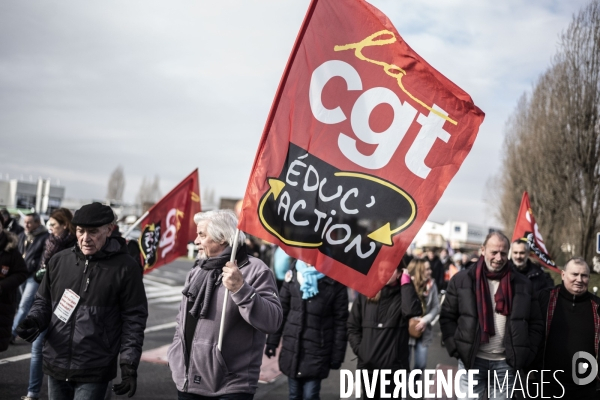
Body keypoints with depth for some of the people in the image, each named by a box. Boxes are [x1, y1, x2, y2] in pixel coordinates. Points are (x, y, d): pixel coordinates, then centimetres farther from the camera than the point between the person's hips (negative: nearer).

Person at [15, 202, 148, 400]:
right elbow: (44, 301, 15)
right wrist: (34, 321, -6)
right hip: (55, 366, 5)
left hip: (94, 373, -4)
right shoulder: (59, 260, 3)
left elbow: (134, 318, -7)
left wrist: (129, 364, -10)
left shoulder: (125, 268, -9)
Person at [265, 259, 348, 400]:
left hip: (317, 351, -3)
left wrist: (337, 355, -5)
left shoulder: (335, 281, -8)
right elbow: (280, 310, 6)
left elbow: (340, 321, -5)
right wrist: (272, 341, 5)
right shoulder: (293, 274, 1)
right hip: (292, 347, 3)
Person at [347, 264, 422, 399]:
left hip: (393, 365, -3)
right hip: (367, 364, 3)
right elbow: (352, 326, 8)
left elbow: (412, 311, -25)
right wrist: (359, 349, -4)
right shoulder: (365, 294, 5)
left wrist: (406, 283, -14)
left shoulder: (402, 295, -2)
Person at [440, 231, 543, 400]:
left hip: (506, 363, 2)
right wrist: (456, 348, -7)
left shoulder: (522, 284, 5)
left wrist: (525, 355, 0)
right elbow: (447, 317, 2)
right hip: (471, 360, -1)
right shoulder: (462, 279, 0)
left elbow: (535, 323, 9)